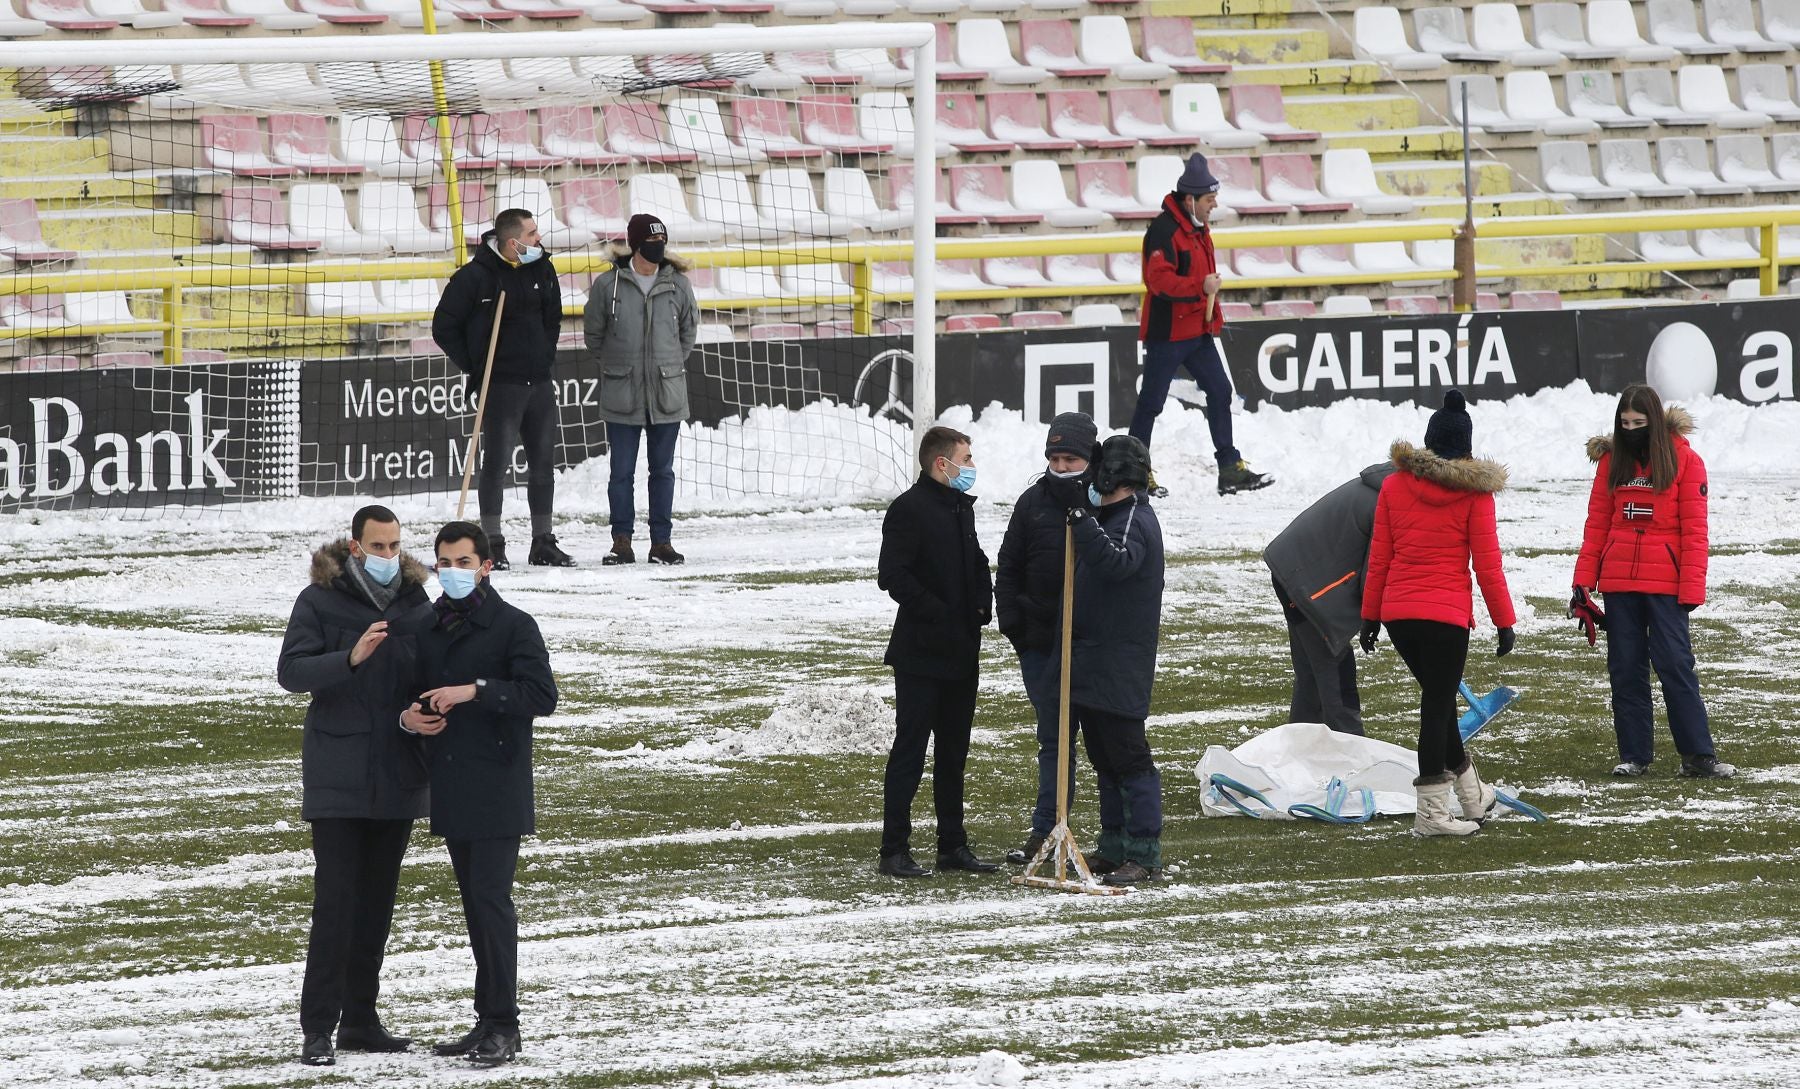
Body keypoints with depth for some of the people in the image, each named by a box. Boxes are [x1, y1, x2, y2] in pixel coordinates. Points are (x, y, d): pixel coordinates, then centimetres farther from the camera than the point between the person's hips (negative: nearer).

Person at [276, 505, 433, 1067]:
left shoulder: (415, 600, 8)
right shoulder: (320, 600, -4)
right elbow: (290, 670, -14)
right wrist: (349, 657, -29)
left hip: (397, 773, 5)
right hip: (337, 774, -5)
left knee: (378, 898, 9)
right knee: (336, 898, -9)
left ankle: (359, 1020, 18)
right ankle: (317, 1027, -8)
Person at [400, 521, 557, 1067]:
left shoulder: (513, 626, -5)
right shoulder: (429, 627, 14)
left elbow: (542, 695, -15)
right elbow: (413, 690, 24)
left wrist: (476, 691, -20)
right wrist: (407, 716, 1)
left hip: (497, 790, -7)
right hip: (451, 787, 7)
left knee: (492, 899, -11)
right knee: (475, 904, 11)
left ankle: (503, 1026, -8)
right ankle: (488, 1022, 16)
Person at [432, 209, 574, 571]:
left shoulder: (542, 268, 6)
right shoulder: (475, 276, -13)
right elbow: (444, 327, -7)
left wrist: (546, 357, 12)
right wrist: (474, 366, -7)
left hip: (540, 384, 6)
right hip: (501, 386, -6)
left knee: (543, 463, 9)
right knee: (497, 463, -5)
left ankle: (543, 542, 17)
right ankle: (493, 545, 0)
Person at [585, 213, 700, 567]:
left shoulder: (678, 286, 0)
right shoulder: (607, 285, -6)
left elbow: (688, 332, 14)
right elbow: (594, 334, 7)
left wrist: (670, 365, 12)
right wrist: (615, 364, 9)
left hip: (667, 394, 2)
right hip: (621, 395, -2)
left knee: (663, 470, 8)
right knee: (621, 471, 2)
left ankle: (661, 541, 15)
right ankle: (621, 541, 10)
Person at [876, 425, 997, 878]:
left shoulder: (962, 506, 15)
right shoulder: (909, 509, -13)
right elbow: (893, 576, -20)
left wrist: (983, 603, 7)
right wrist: (937, 612, -20)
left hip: (960, 653, 8)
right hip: (921, 653, -8)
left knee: (954, 752, 13)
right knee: (910, 750, -6)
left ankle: (953, 845, 20)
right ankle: (894, 850, -4)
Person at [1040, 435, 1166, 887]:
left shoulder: (1134, 521, -15)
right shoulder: (1114, 517, 17)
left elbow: (1114, 561, -35)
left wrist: (1079, 513, -38)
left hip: (1119, 666, -11)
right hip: (1092, 661, 11)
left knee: (1127, 756, -8)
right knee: (1102, 756, 15)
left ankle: (1144, 855, -6)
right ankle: (1114, 848, 23)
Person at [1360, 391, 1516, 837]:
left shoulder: (1394, 485, 4)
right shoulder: (1474, 491, -6)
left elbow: (1378, 558, 7)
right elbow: (1487, 564, -5)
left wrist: (1370, 616, 13)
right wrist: (1504, 622, 2)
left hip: (1396, 613, 4)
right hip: (1447, 613, -4)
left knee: (1439, 698, 18)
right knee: (1438, 704, 0)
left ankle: (1472, 796, 30)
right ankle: (1431, 812, -1)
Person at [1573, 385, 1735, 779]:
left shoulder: (1684, 460, -1)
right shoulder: (1611, 459, 9)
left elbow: (1694, 528, -4)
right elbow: (1597, 524, 10)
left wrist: (1692, 587, -10)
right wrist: (1583, 580, 4)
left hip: (1666, 583, -4)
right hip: (1619, 581, 4)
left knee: (1675, 664, -7)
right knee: (1625, 669, 5)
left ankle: (1697, 755, -2)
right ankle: (1634, 756, 12)